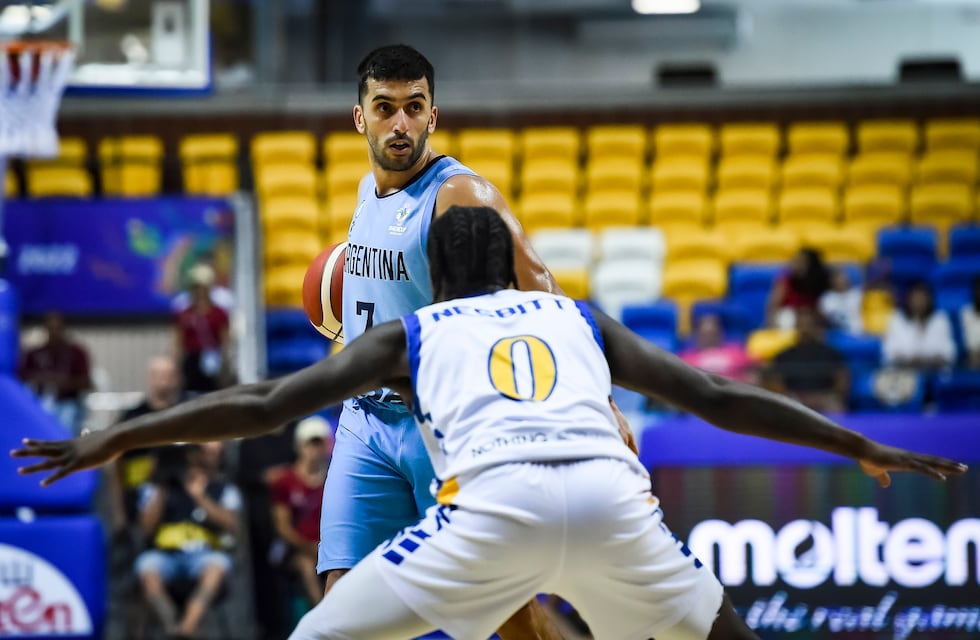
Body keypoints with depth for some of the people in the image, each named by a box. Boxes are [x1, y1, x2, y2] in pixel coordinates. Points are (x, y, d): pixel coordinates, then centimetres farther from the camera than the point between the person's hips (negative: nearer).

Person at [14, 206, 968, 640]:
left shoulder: (410, 334, 29)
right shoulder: (580, 320, 35)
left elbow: (262, 405, 24)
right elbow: (720, 400, 34)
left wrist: (114, 440, 29)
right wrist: (863, 448, 42)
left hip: (494, 501, -2)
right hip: (610, 491, 2)